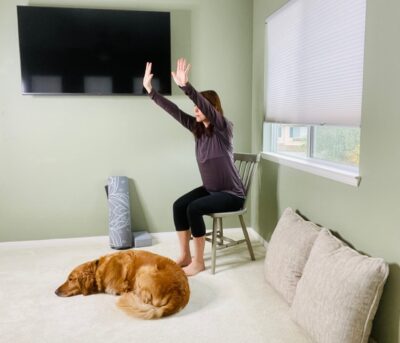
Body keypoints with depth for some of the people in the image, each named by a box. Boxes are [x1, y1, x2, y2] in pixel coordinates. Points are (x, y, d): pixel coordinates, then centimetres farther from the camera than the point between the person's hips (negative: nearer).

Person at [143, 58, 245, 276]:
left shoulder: (223, 128, -17)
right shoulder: (197, 128, 2)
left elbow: (207, 107, -36)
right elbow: (174, 111, -4)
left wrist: (185, 86, -49)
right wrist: (150, 90, -10)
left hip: (231, 194, -7)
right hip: (210, 189, 7)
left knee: (193, 208, -25)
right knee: (179, 205, -12)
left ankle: (198, 262, -11)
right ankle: (185, 256, 0)